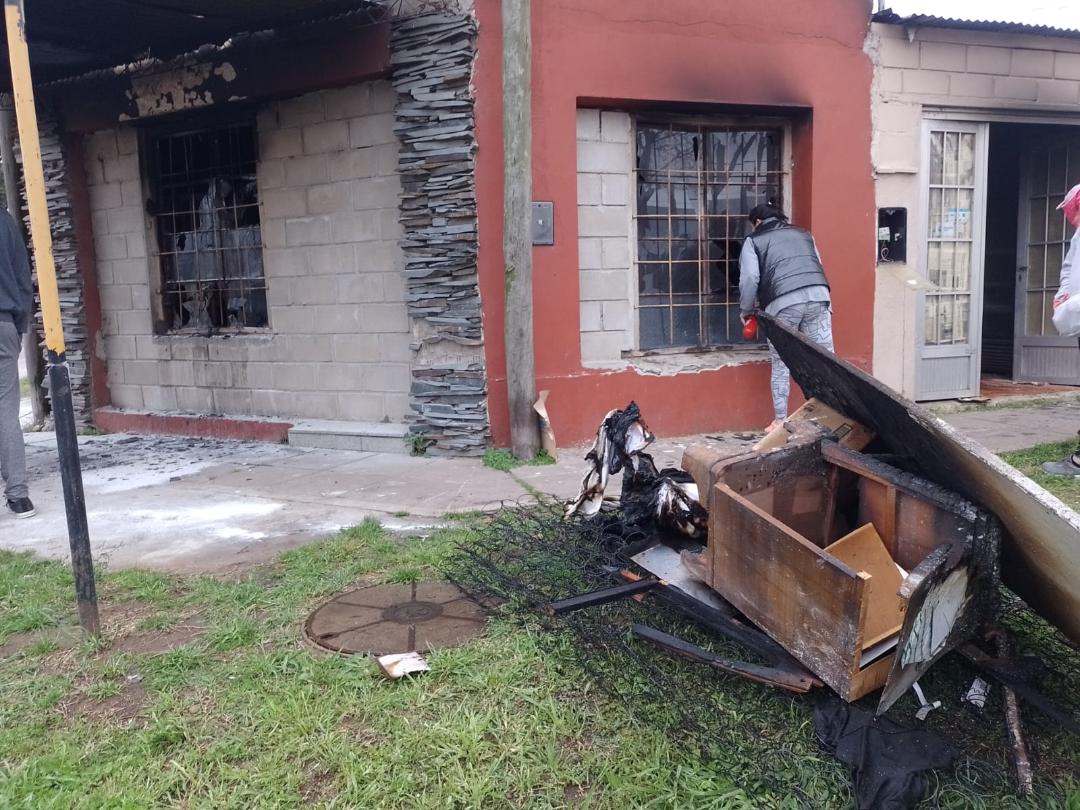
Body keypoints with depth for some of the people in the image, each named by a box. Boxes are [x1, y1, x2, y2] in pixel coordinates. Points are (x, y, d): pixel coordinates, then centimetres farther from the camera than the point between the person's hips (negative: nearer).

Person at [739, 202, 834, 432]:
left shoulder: (754, 240, 17)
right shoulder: (803, 234, 30)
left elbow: (750, 278, 5)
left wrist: (746, 310, 17)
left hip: (783, 302, -3)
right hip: (818, 295, 3)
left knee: (781, 364, 9)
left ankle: (780, 421, 12)